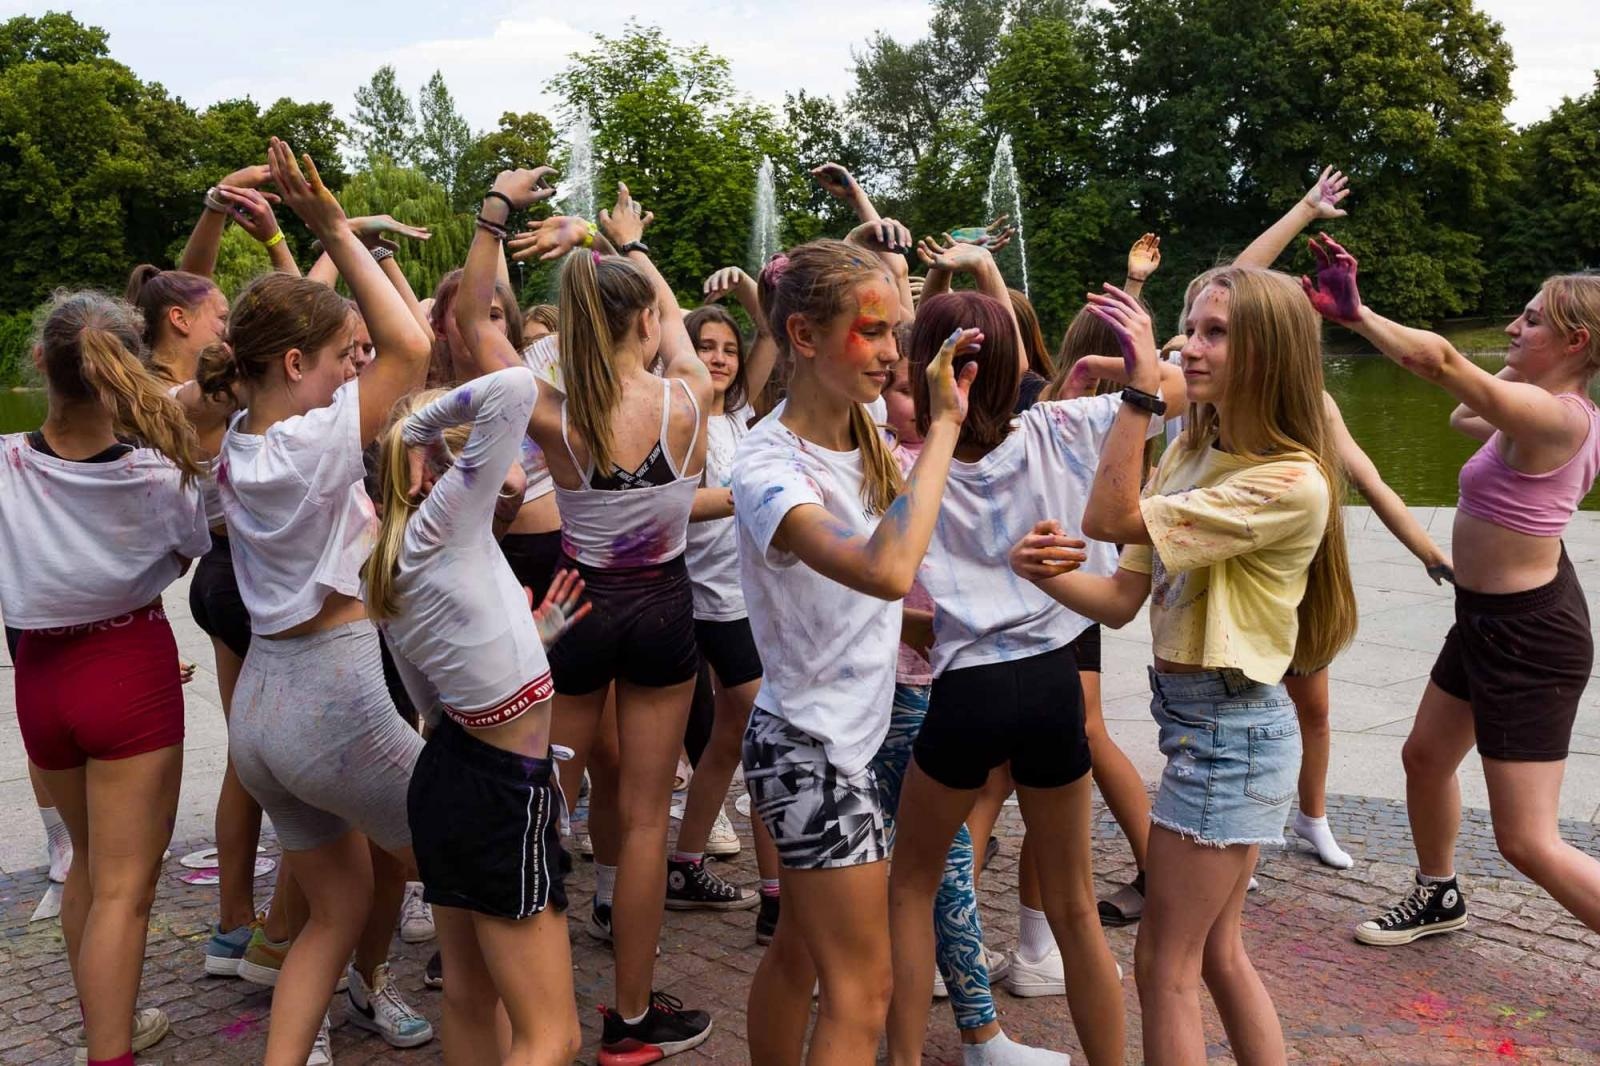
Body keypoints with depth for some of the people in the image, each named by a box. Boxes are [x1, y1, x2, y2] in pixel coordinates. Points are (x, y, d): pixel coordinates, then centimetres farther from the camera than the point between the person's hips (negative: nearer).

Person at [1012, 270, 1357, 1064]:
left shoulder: (1292, 482, -21)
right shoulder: (1190, 452, 6)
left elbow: (1109, 519, -27)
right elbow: (1122, 598, 2)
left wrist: (1140, 388, -29)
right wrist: (1047, 574, -16)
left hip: (1230, 729, -9)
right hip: (1196, 714, 9)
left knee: (1164, 966, 3)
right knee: (1217, 955, 20)